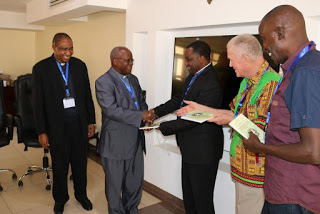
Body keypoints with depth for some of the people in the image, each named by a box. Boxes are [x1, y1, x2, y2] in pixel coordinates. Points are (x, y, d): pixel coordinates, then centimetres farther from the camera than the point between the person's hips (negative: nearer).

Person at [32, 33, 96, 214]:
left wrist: (91, 121, 6)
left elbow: (87, 96, 6)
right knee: (60, 165, 13)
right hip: (57, 126, -2)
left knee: (80, 163, 15)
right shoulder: (41, 68, -7)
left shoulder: (80, 65, 1)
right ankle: (60, 198, 35)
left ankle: (81, 194, 36)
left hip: (79, 124, 2)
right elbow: (38, 102, -5)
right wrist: (41, 131, -6)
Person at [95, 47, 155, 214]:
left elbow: (142, 101, 19)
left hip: (136, 140, 7)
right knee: (115, 183, 10)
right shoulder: (103, 82, -12)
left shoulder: (133, 79, 13)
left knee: (135, 181, 18)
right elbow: (111, 110, -21)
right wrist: (140, 116, -23)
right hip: (116, 142, -7)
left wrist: (147, 116, -4)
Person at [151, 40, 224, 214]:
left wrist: (163, 127, -20)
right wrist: (156, 111, 0)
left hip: (202, 150, -10)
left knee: (202, 200, 7)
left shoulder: (211, 84, -25)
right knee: (188, 195, 25)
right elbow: (178, 100, 12)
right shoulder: (193, 77, 6)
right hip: (190, 148, 10)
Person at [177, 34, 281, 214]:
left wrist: (230, 121, -16)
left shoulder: (272, 84, -21)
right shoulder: (247, 82, 12)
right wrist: (200, 108, 16)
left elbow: (264, 131, -25)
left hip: (256, 174, -9)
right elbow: (237, 114, 19)